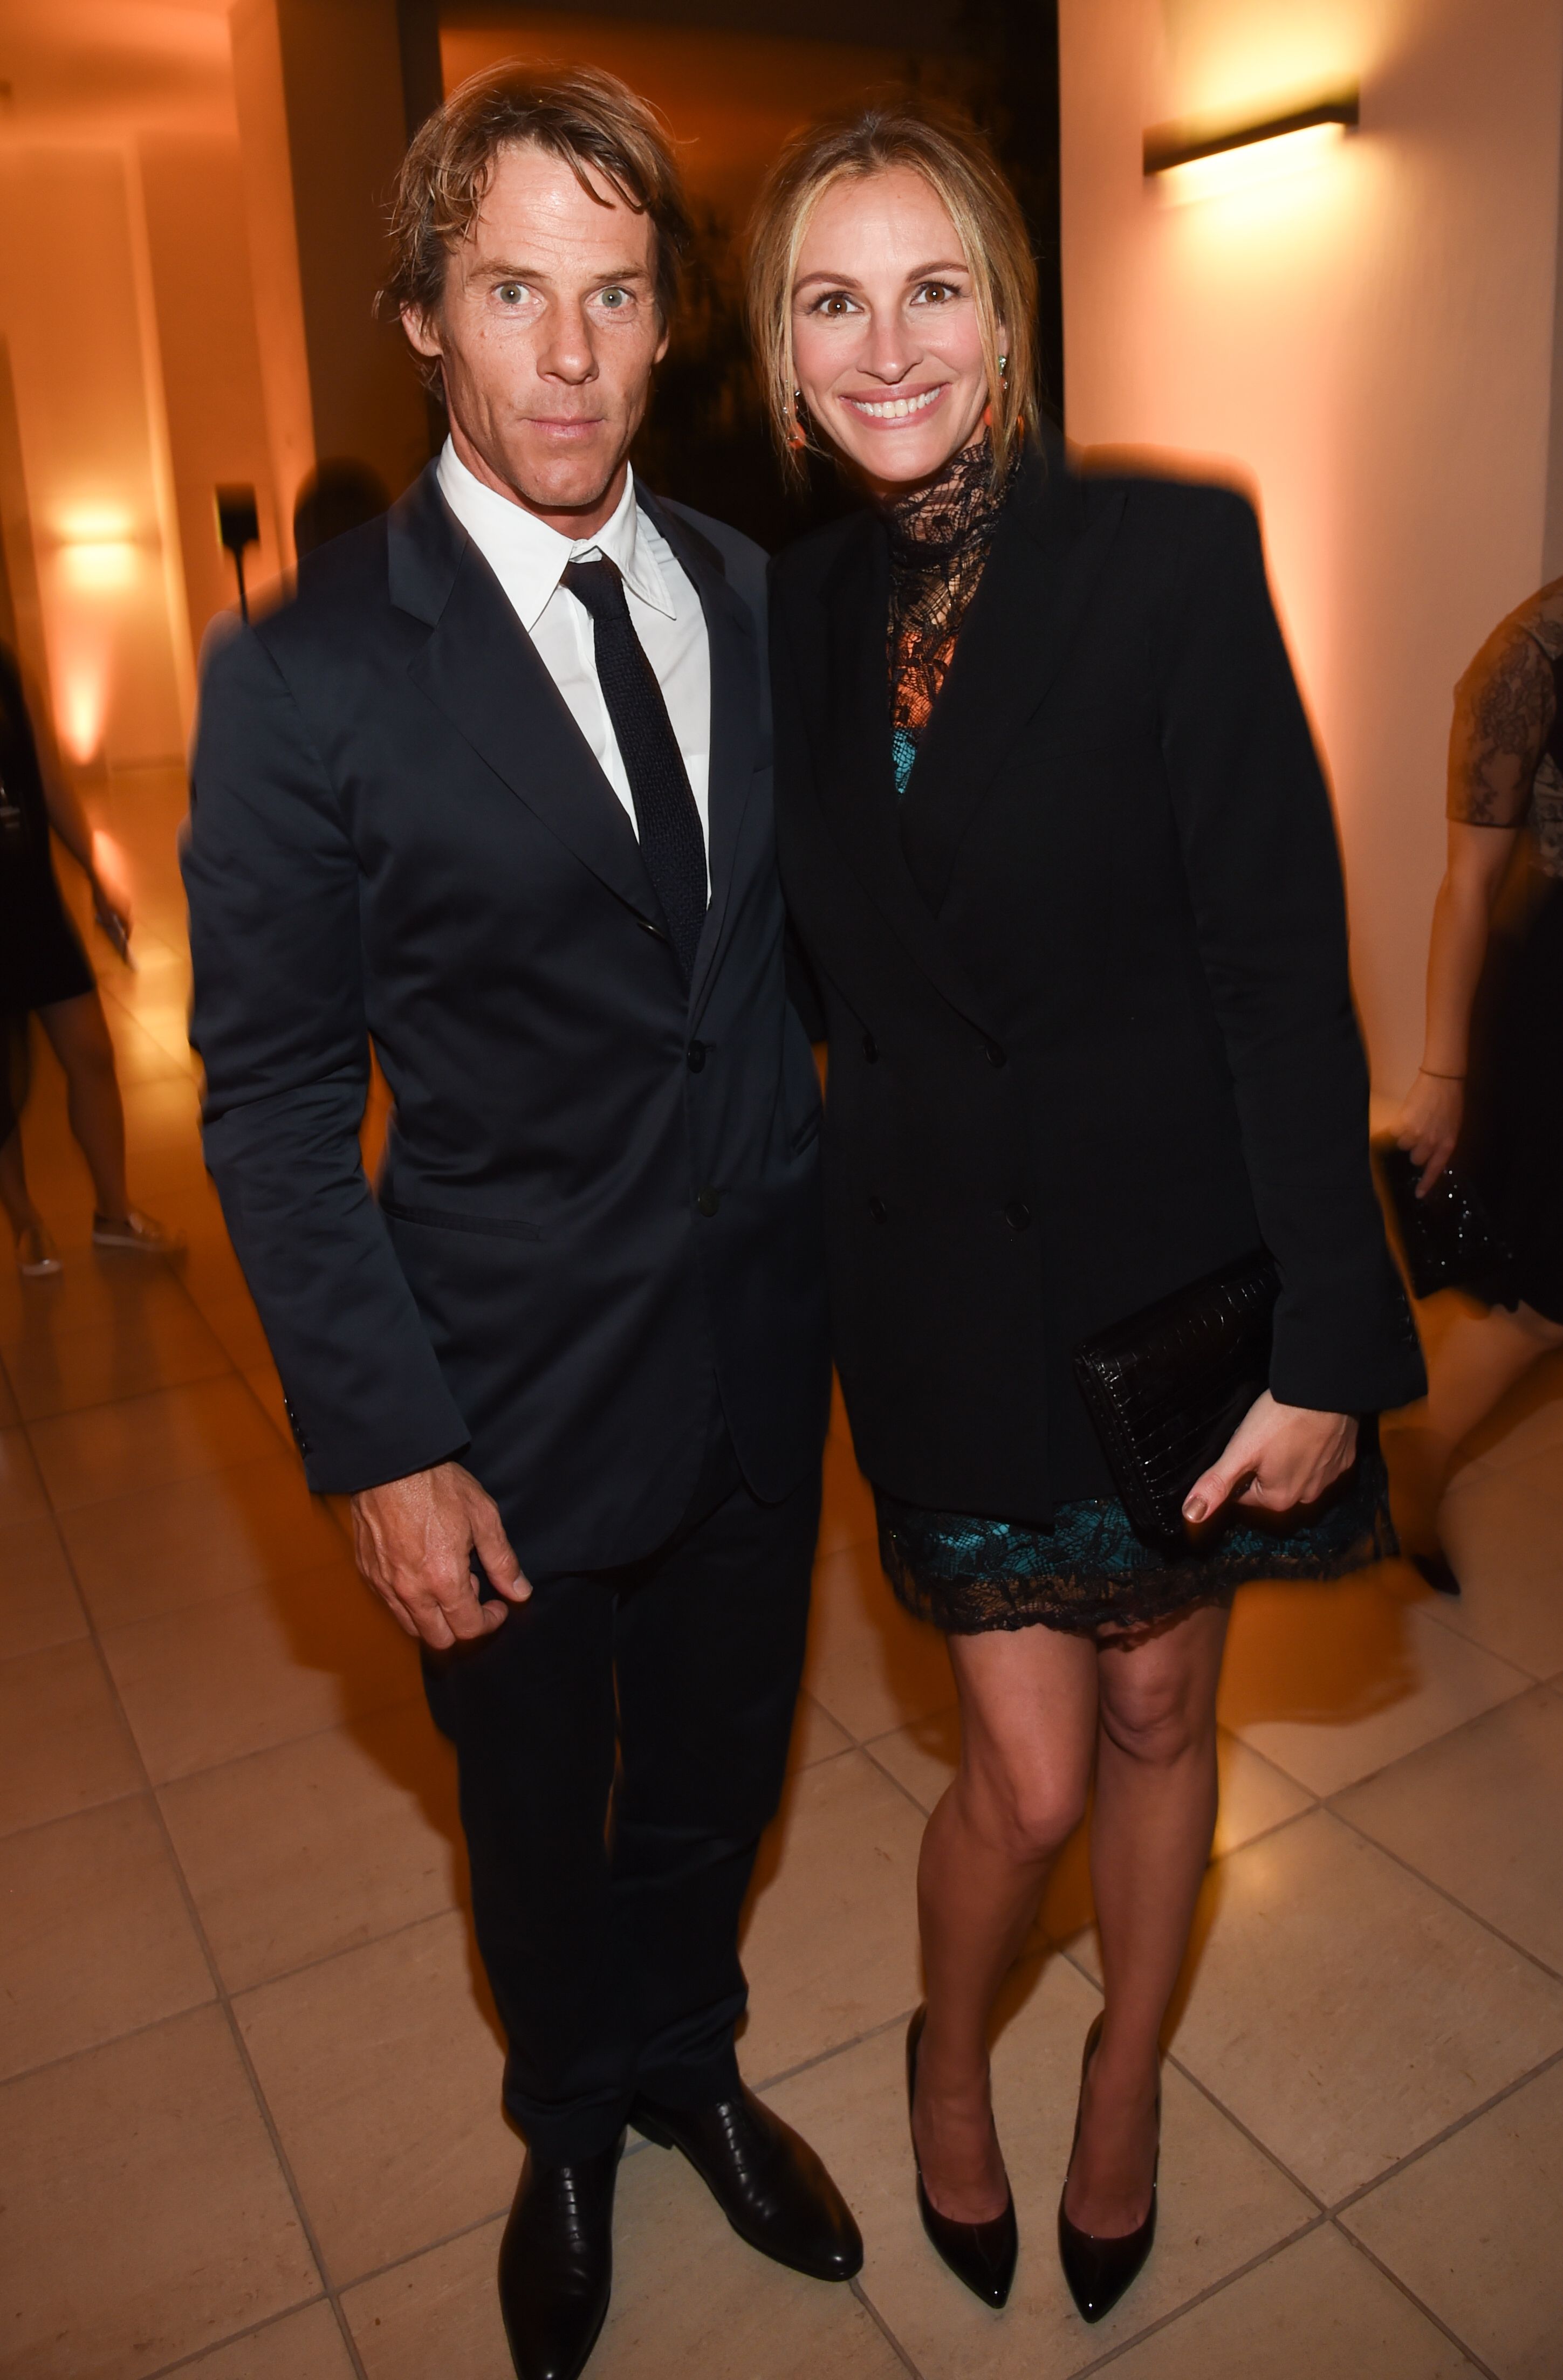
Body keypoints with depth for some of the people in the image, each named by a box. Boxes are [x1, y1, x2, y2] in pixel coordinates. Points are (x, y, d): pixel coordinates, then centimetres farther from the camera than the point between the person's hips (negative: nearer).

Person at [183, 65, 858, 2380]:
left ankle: (686, 2060, 57)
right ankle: (571, 2127, 54)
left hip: (762, 1342, 4)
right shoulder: (309, 676, -14)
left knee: (717, 1763, 25)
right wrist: (381, 1446, -15)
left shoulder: (748, 594, 0)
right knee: (538, 1815, 21)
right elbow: (273, 1103, -12)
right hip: (521, 1390, -3)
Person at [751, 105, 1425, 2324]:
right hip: (945, 1275, 2)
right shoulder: (799, 606, 2)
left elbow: (1286, 969, -13)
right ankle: (949, 2063, 42)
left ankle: (1124, 2087, 46)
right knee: (1031, 1771, 7)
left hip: (1170, 1243, -1)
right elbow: (827, 969, 8)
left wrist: (1324, 1344, -15)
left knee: (1157, 1708, 17)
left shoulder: (1171, 554, -10)